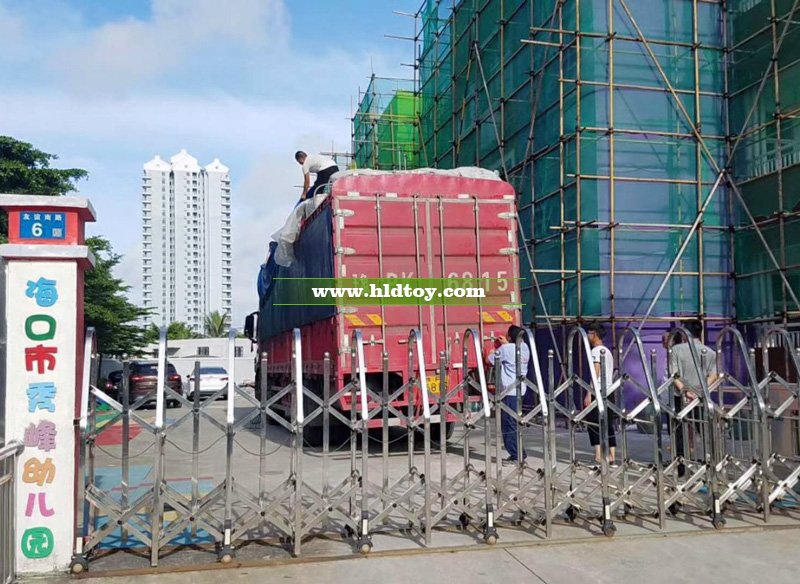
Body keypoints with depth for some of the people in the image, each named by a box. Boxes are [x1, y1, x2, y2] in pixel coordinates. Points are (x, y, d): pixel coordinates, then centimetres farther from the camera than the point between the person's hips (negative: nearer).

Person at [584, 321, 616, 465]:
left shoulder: (596, 350, -8)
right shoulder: (608, 351, 18)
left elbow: (596, 373, -16)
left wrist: (589, 393, -18)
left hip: (598, 392, -8)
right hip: (609, 391, 8)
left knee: (594, 423, -5)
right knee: (608, 424, 8)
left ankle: (599, 456, -9)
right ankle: (612, 456, 7)